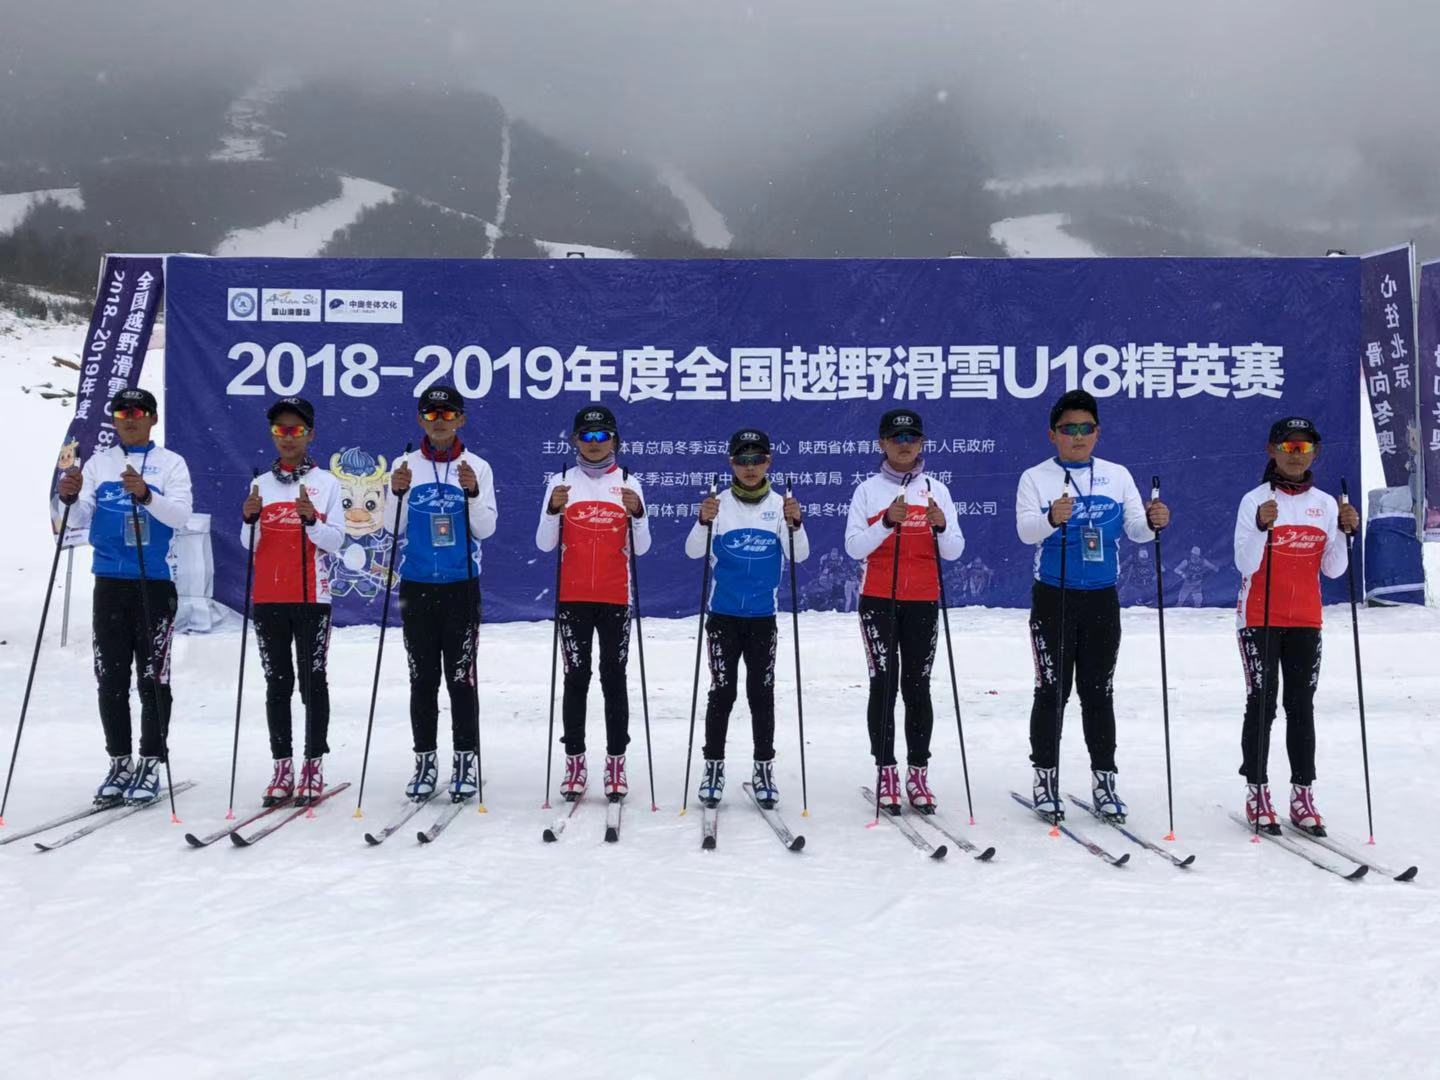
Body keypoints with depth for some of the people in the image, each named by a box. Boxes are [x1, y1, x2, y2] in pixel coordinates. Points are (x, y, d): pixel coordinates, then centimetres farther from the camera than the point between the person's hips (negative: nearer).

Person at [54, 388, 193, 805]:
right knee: (110, 678, 6)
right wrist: (70, 499, -18)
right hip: (109, 582, 3)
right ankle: (119, 762, 15)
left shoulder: (171, 463, 2)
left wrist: (145, 495, -29)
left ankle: (150, 764, 5)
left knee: (153, 677, -2)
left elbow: (181, 514, -12)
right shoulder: (98, 463, 11)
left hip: (155, 583, -3)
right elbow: (79, 520, 4)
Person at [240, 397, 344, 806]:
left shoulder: (325, 482, 3)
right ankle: (282, 767, 10)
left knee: (312, 680, -2)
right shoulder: (261, 484, 12)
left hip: (311, 597, -3)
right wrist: (250, 519, -10)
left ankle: (313, 766, 4)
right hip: (268, 598, 3)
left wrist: (311, 519, -20)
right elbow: (250, 544, 9)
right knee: (277, 683, 6)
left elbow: (334, 541, -3)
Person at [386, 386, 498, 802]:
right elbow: (393, 528, 1)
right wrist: (397, 494, -16)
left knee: (461, 677, 1)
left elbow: (485, 530, -4)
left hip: (461, 586, -1)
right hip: (416, 586, 2)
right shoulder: (405, 466, 4)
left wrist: (472, 493, -19)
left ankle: (465, 761, 9)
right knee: (423, 679, 7)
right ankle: (424, 761, 15)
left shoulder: (477, 467, 0)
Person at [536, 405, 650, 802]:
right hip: (572, 597, 0)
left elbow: (641, 547, 0)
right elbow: (544, 544, -1)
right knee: (576, 678, 2)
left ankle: (616, 762, 9)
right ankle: (575, 762, 9)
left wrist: (636, 513, -17)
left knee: (613, 679, 3)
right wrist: (554, 509, -17)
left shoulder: (628, 484, 4)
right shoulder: (561, 482, 4)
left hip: (615, 598, 0)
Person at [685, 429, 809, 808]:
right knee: (722, 692, 2)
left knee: (762, 694, 7)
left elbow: (800, 556, -7)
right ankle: (714, 766, 12)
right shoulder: (719, 503, -3)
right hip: (723, 614, -1)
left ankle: (764, 769, 16)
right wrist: (703, 521, -27)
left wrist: (795, 524, -26)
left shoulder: (780, 504, -1)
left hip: (762, 616, 1)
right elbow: (693, 552, -9)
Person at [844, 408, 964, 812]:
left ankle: (918, 774, 8)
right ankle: (886, 773, 2)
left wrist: (941, 527, -18)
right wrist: (887, 522, -20)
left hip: (922, 601, 1)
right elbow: (854, 547, -6)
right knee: (883, 684, -3)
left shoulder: (936, 490, 7)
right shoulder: (868, 490, 3)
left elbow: (954, 552, 3)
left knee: (917, 686, 3)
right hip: (878, 600, -1)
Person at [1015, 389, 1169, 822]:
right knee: (1052, 691, 2)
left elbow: (1135, 527, 0)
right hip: (1053, 598, -2)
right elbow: (1025, 530, -16)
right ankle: (1045, 777, 11)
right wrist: (1051, 518, -37)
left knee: (1098, 691, 9)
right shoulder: (1036, 477, -2)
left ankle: (1104, 779, 16)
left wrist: (1153, 522, -22)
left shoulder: (1117, 475, 7)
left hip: (1102, 599, 3)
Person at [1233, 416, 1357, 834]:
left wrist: (1345, 531, -9)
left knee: (1301, 706, 6)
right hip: (1260, 618, -4)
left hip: (1305, 620, 4)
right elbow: (1245, 565, -12)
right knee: (1262, 704, -2)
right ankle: (1257, 792, 6)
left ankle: (1303, 794, 11)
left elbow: (1332, 569, 6)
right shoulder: (1255, 500, -6)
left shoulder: (1325, 504, 7)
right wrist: (1261, 526, -26)